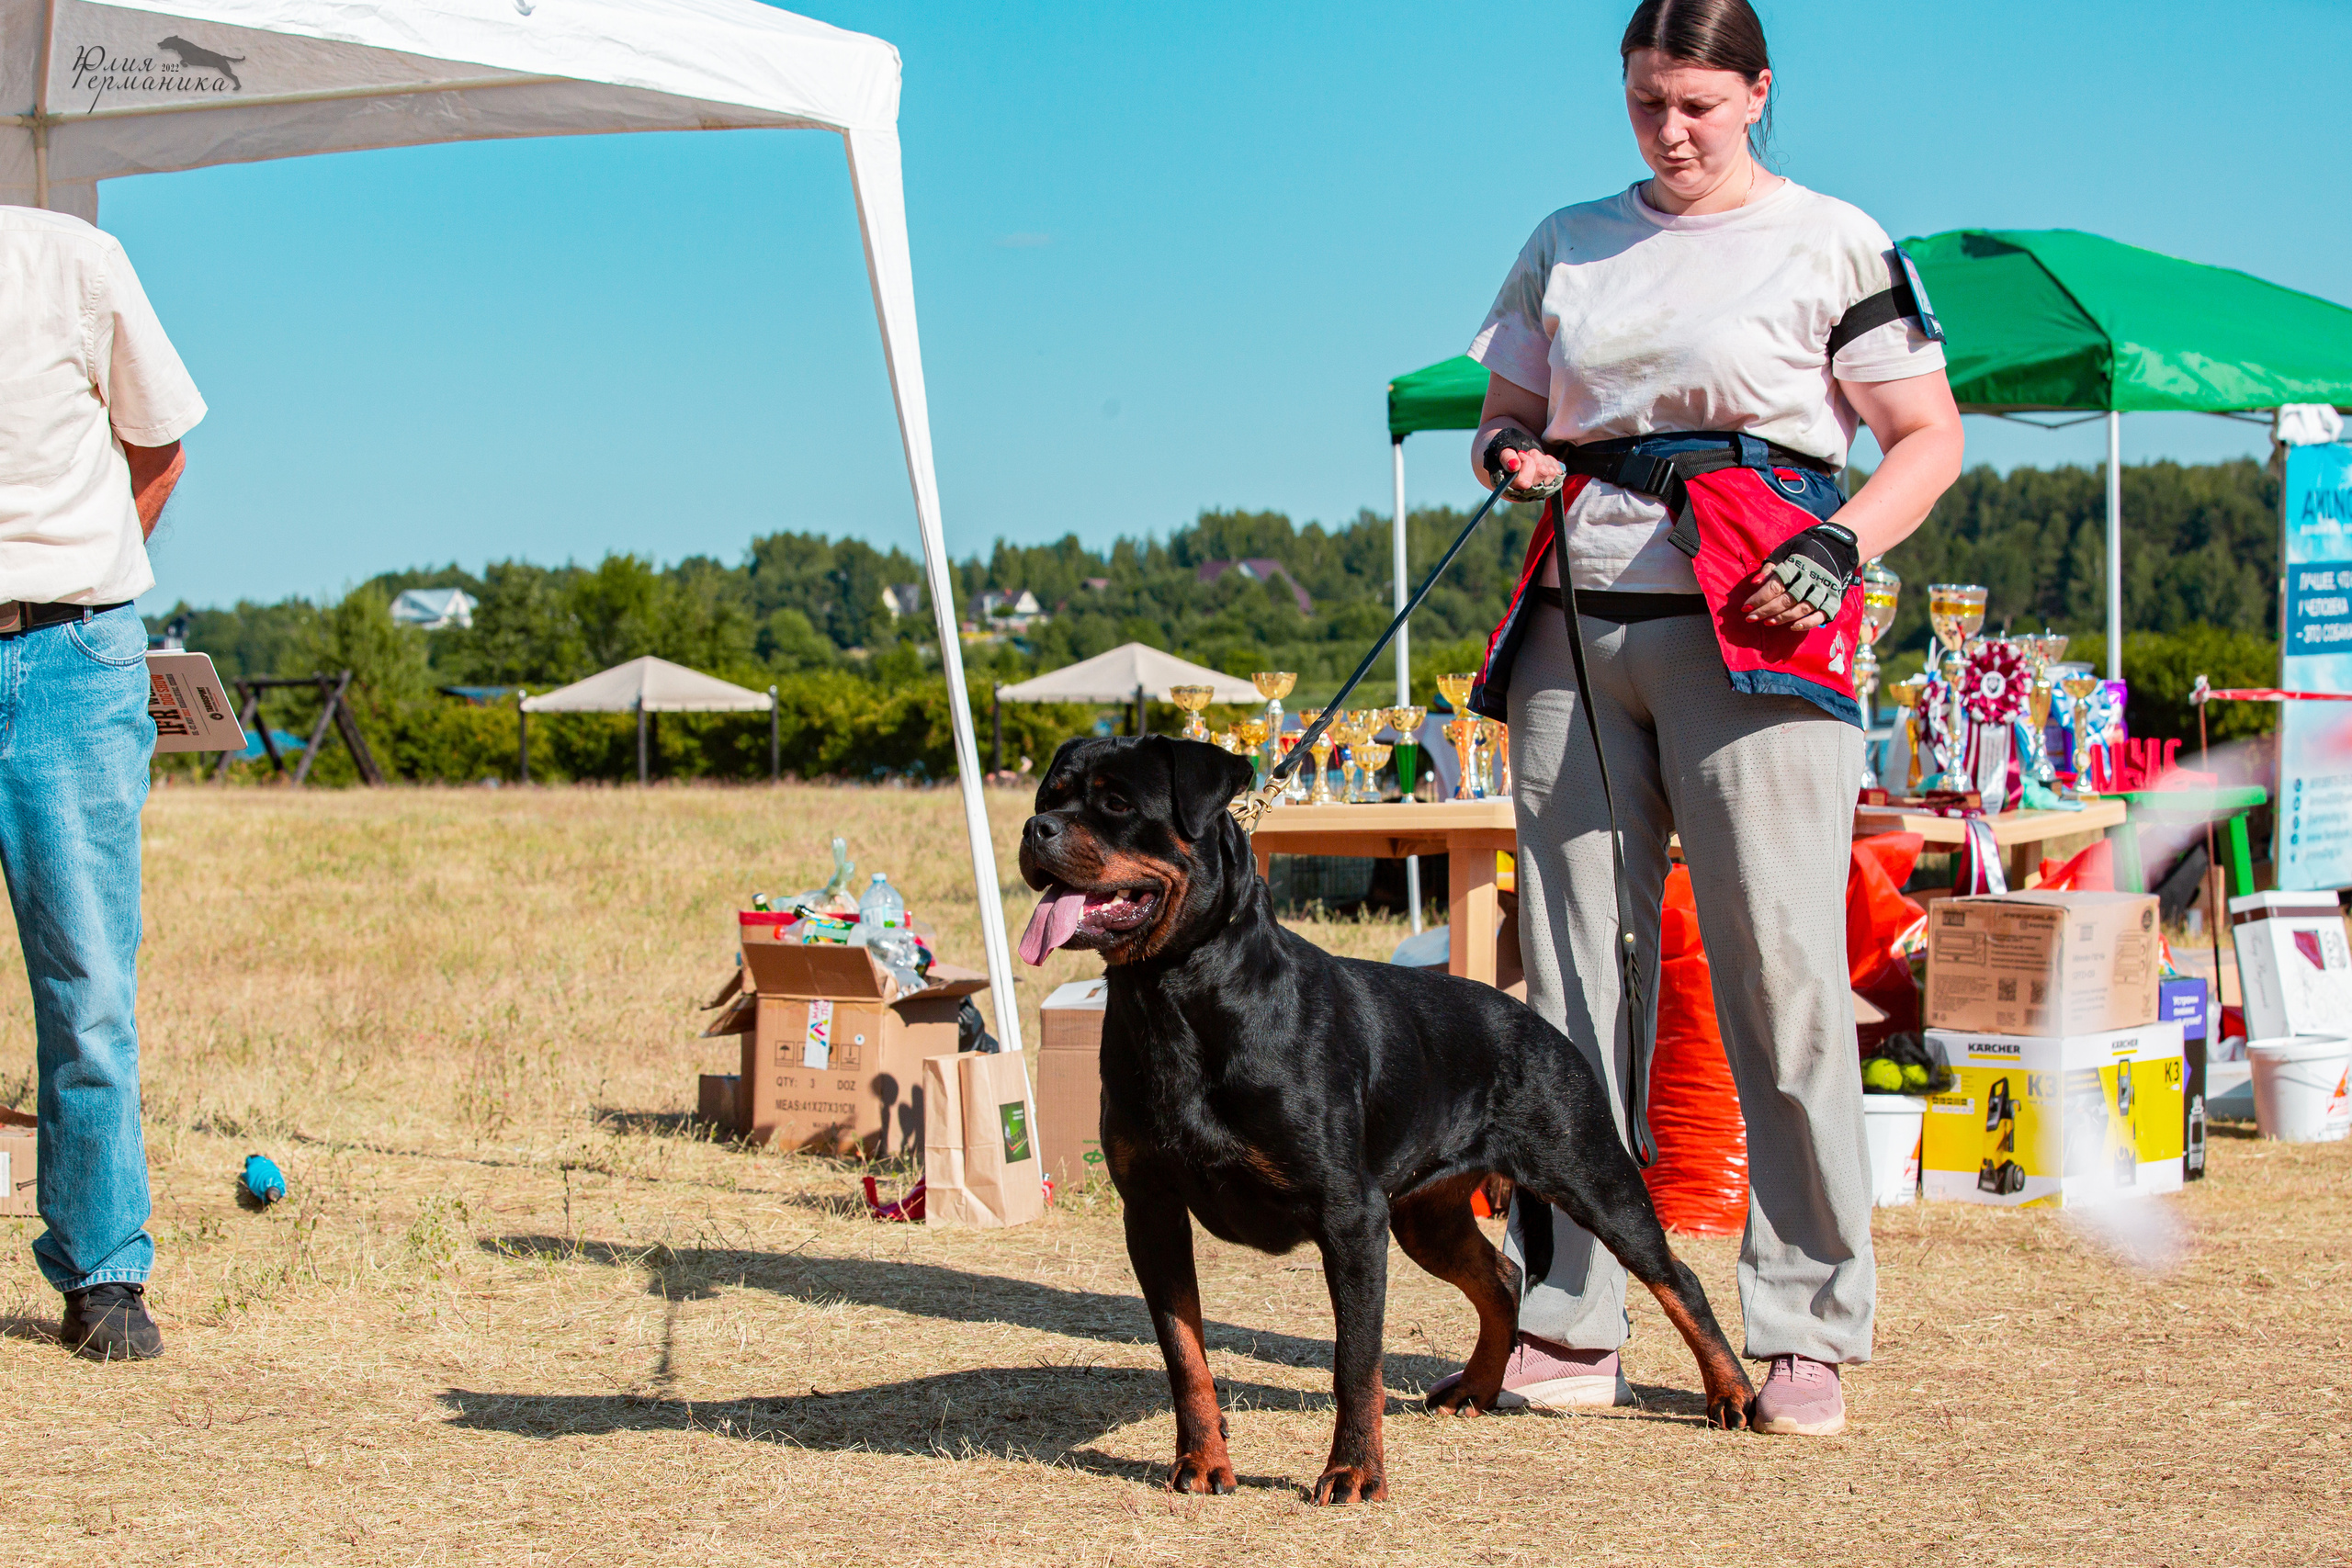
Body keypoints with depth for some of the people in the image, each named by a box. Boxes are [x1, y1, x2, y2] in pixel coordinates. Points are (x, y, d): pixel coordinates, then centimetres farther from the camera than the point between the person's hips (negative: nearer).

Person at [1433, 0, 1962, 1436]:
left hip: (1753, 631, -4)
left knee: (1784, 974, -9)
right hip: (1578, 622, 4)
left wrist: (1839, 546, -12)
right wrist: (1511, 455, 1)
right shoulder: (1570, 246, 18)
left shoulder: (1831, 243, 5)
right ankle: (1570, 1321, 6)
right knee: (1573, 976, 2)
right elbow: (1504, 415, 24)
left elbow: (1931, 438, 4)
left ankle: (1809, 1334, -4)